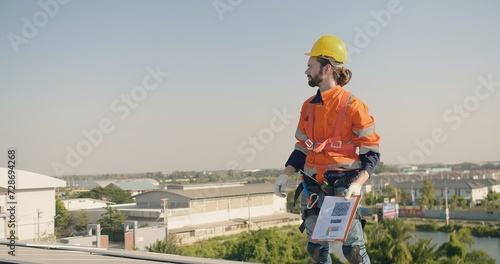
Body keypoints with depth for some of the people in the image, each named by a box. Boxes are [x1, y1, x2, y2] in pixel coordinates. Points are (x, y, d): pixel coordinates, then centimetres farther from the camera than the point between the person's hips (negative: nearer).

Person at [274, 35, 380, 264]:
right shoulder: (309, 106, 11)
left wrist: (358, 183, -20)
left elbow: (371, 153, -7)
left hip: (343, 186, -6)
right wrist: (286, 175, 6)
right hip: (313, 189, 6)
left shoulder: (352, 106, -9)